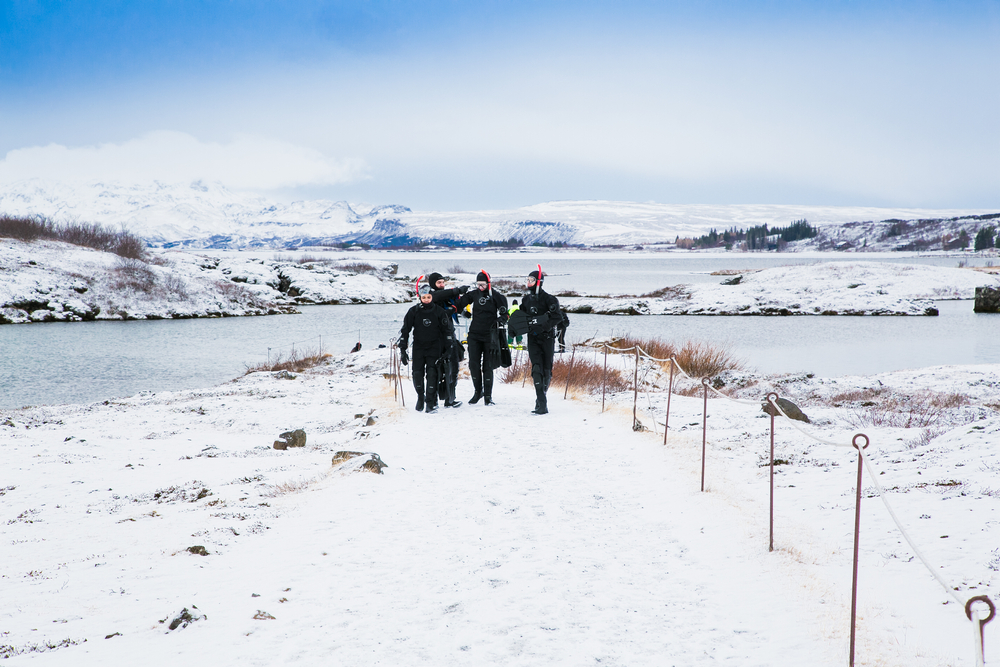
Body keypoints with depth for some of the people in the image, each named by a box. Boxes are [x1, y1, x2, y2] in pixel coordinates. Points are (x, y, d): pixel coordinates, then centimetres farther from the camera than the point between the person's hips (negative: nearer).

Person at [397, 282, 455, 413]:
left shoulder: (439, 312, -3)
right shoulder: (413, 311, -3)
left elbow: (447, 331, 4)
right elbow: (405, 330, 2)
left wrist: (448, 350, 1)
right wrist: (402, 350, -2)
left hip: (434, 347, -1)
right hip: (418, 347, 1)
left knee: (432, 373, -14)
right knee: (417, 374, -5)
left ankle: (431, 401, -9)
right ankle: (420, 397, 19)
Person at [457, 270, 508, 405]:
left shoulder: (495, 296, -4)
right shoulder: (474, 294, 4)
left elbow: (504, 313, 1)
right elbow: (460, 304, 12)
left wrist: (500, 319, -17)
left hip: (489, 335, -3)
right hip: (474, 335, 3)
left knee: (488, 366, -1)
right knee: (473, 364, 2)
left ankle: (488, 396, 4)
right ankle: (478, 391, 20)